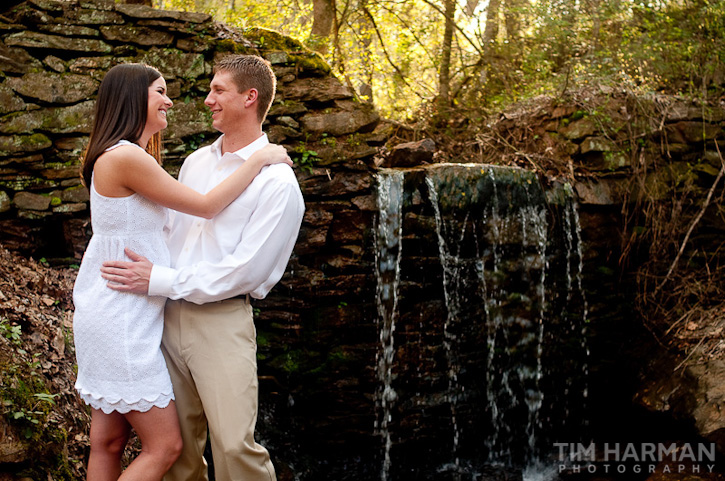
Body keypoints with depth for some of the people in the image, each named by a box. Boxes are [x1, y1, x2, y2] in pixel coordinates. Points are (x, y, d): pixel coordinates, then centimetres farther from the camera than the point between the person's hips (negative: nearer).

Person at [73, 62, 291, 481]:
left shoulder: (131, 156, 14)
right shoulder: (125, 157, -17)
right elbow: (206, 206, -14)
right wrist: (260, 160, -4)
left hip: (111, 316, 10)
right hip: (121, 320, -10)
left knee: (109, 442, 13)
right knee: (165, 445, -4)